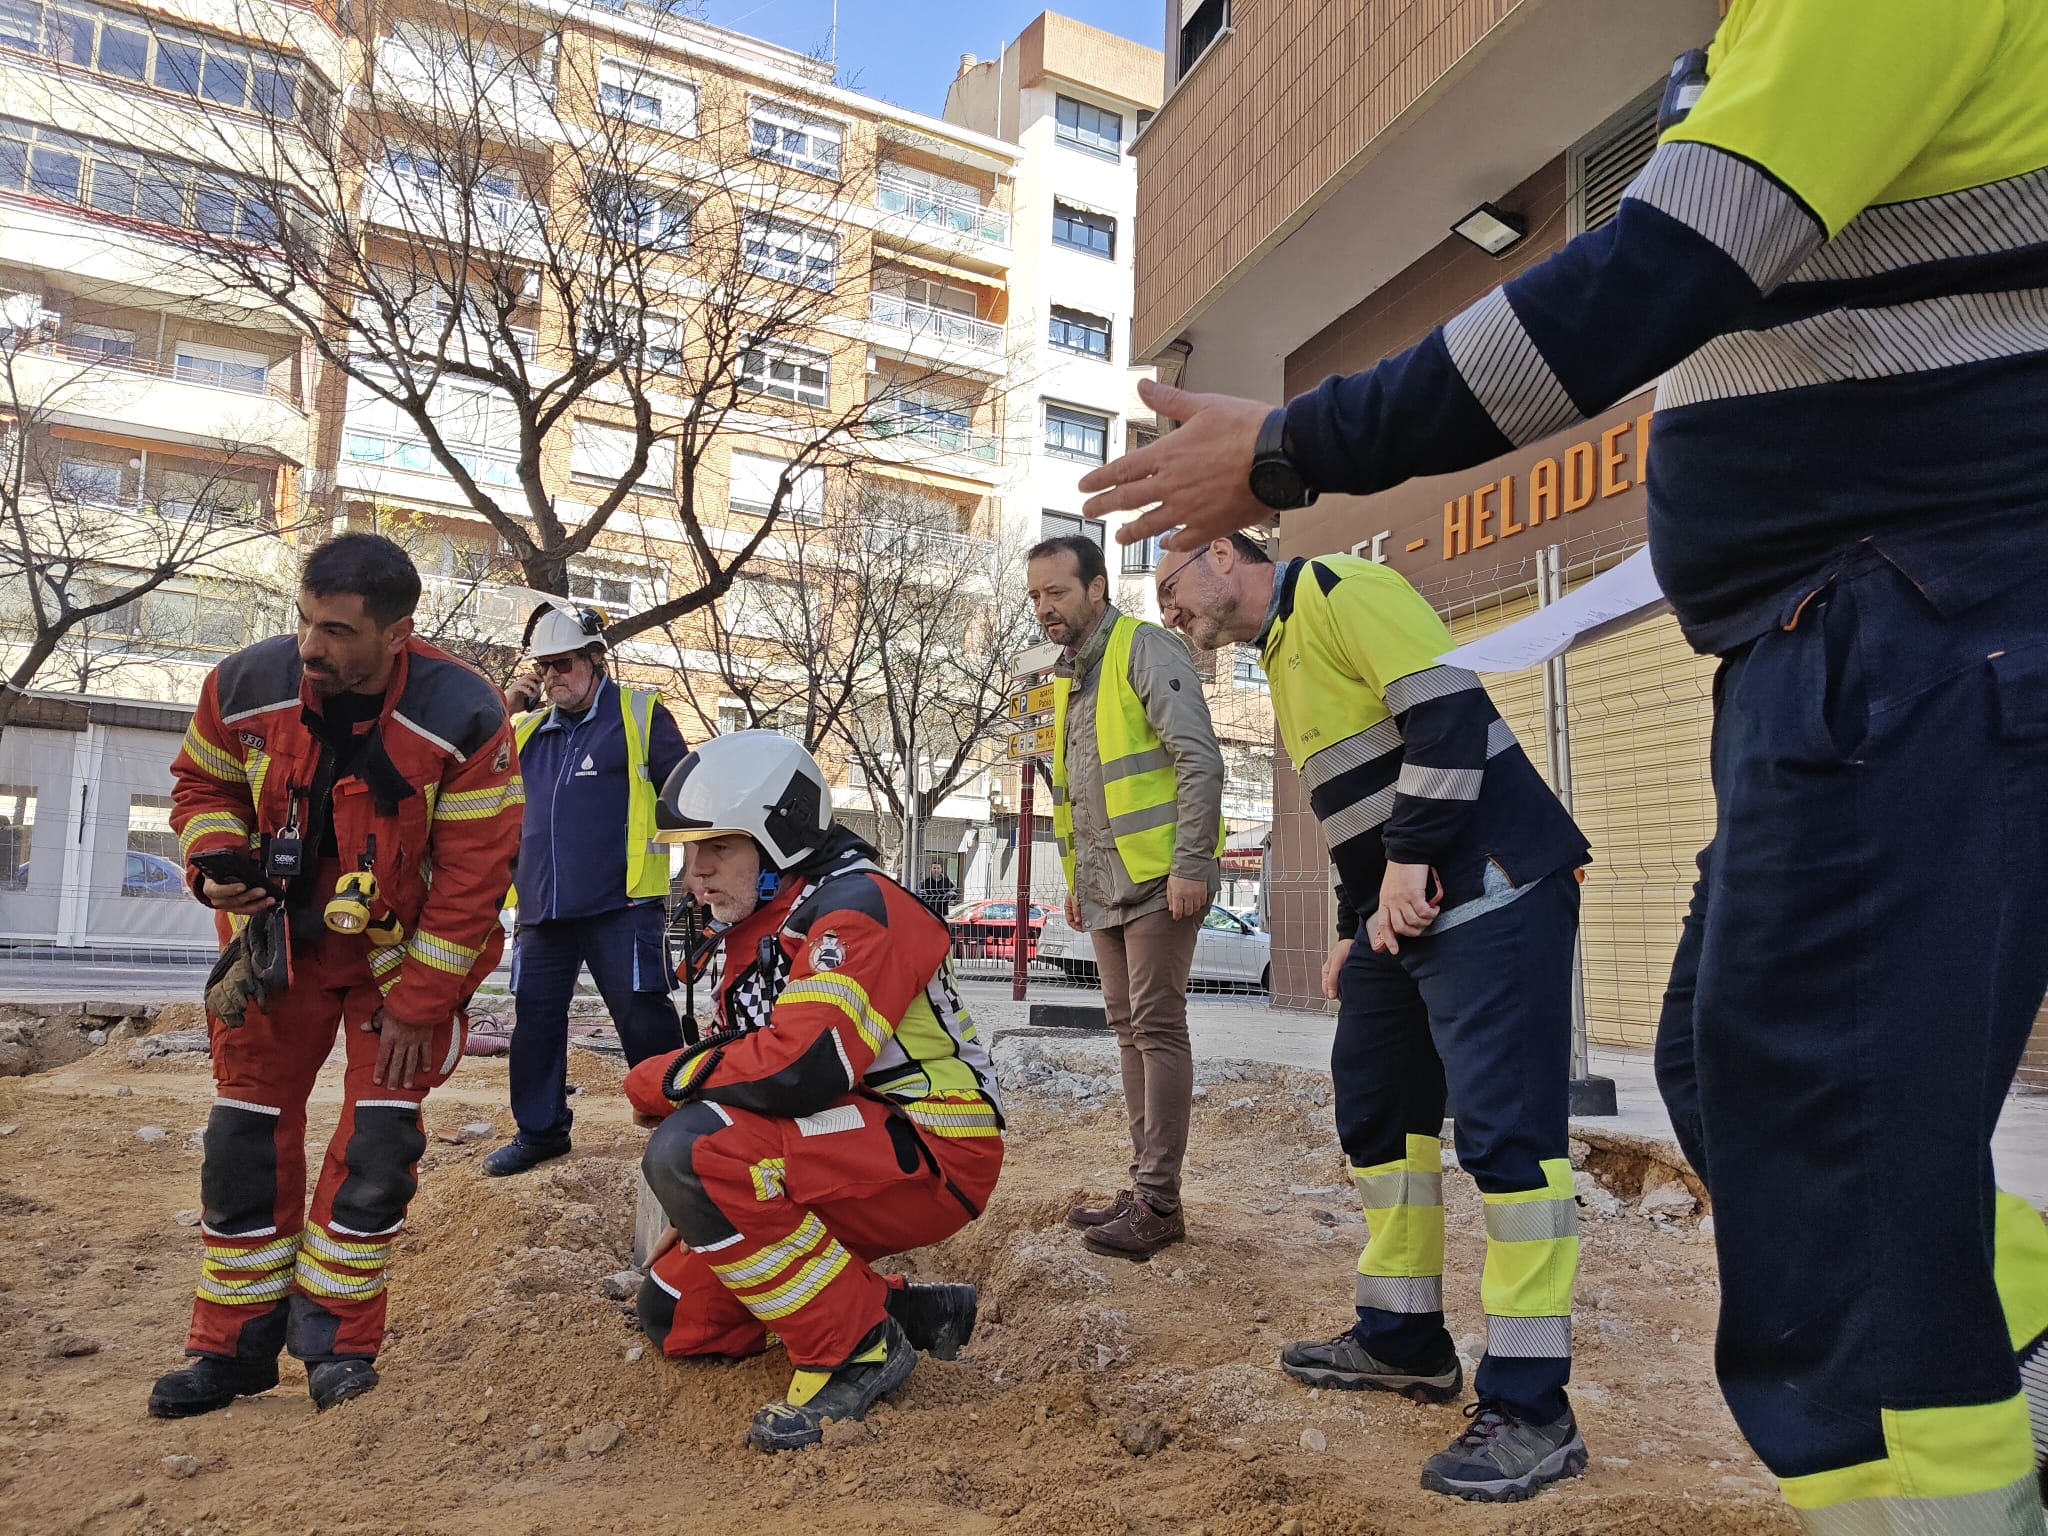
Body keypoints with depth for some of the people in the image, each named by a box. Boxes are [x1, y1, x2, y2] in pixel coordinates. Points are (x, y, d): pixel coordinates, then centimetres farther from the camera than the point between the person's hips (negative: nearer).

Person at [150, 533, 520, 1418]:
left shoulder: (463, 719, -26)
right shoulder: (246, 687, -15)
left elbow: (473, 876, -21)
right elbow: (202, 782, 6)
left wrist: (415, 1003, -18)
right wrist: (213, 859, -16)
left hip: (404, 953, -3)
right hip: (281, 938, 4)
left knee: (378, 1140, -6)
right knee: (247, 1135, 8)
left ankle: (334, 1337, 16)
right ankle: (234, 1346, 24)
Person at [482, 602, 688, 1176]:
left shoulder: (640, 714, 1)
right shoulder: (530, 729, 17)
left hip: (621, 902, -5)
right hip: (542, 907, 6)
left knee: (645, 1019, -3)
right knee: (535, 1018, 10)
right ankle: (540, 1130, 25)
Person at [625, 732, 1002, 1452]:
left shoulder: (856, 907, -19)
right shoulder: (758, 925, 12)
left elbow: (798, 1069, -31)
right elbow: (737, 1050, 17)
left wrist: (659, 1080, -16)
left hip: (932, 1155, -10)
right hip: (845, 1148, 10)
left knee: (690, 1150, -28)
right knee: (676, 1316, 10)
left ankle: (856, 1350, -14)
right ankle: (905, 1310, 13)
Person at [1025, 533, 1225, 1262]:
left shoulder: (1145, 651, -7)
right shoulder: (1067, 677, 18)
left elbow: (1199, 758, -15)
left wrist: (1191, 864, -20)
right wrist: (1075, 879, 20)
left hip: (1158, 875, -9)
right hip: (1103, 884, 9)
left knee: (1156, 1027, -7)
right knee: (1129, 1030, 10)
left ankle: (1158, 1202, -1)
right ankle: (1145, 1187, 18)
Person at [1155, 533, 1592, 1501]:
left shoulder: (1337, 589, -8)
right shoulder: (1283, 656, 22)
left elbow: (1449, 710, -20)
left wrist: (1409, 860, -19)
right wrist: (1355, 926, 19)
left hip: (1488, 893, -11)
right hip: (1401, 907, 11)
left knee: (1504, 1129, -9)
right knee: (1375, 1110, 14)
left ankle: (1530, 1410, 0)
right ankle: (1405, 1344, 28)